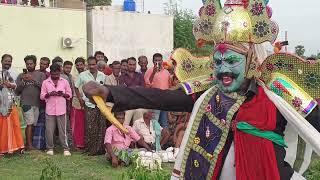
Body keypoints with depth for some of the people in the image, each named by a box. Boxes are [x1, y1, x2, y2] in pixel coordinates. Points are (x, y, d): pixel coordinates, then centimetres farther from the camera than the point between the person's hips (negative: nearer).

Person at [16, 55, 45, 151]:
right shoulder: (21, 75, 12)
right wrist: (24, 81, -7)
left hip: (37, 103, 2)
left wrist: (33, 80, -13)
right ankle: (29, 144, -8)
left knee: (33, 124, 2)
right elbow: (17, 90, 7)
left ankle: (30, 142, 10)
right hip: (26, 103, -2)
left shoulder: (41, 75, 11)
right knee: (30, 123, -10)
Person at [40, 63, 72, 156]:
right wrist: (49, 94, -14)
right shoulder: (45, 82, 4)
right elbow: (42, 96, 4)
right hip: (50, 110, 0)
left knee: (63, 130, 2)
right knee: (49, 130, 2)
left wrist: (63, 94, -11)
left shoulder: (64, 82, 6)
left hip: (61, 110, 0)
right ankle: (50, 148, 14)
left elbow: (69, 94, 9)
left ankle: (65, 148, 7)